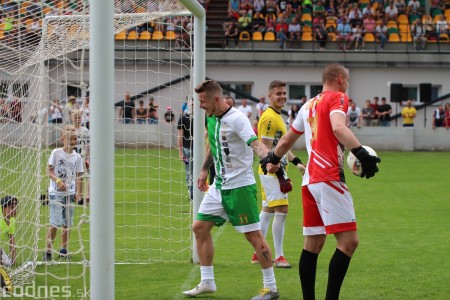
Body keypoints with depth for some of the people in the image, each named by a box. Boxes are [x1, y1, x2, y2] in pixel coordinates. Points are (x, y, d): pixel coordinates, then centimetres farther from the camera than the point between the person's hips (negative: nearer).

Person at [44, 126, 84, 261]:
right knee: (55, 222, -10)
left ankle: (64, 250, 19)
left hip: (70, 193, 4)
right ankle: (48, 250, -3)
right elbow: (49, 170, -5)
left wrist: (78, 192, -2)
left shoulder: (77, 157, 6)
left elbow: (78, 176, 8)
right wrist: (58, 180, -20)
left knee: (67, 223, 7)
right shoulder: (56, 153, -5)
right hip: (56, 193, -4)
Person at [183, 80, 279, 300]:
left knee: (253, 235, -5)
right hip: (219, 185, 9)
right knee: (200, 227, 7)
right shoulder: (211, 118, 8)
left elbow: (255, 143, -31)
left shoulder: (236, 118, -18)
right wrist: (204, 170, 26)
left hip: (240, 185, -9)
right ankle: (207, 282, 17)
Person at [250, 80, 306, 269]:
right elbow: (266, 150, -20)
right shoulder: (269, 118, -16)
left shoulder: (277, 116, 16)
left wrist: (296, 162, 17)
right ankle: (279, 256, -8)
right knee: (282, 210, -11)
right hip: (271, 172, -10)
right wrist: (280, 174, -23)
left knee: (267, 210, 14)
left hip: (276, 172, 10)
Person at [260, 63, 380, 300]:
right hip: (329, 178, -9)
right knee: (348, 240, -12)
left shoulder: (309, 105, 21)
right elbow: (338, 128, -22)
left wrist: (272, 158, 51)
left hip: (309, 180, 9)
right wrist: (361, 153, -32)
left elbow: (286, 140, 33)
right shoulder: (337, 98, -1)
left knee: (313, 244, 11)